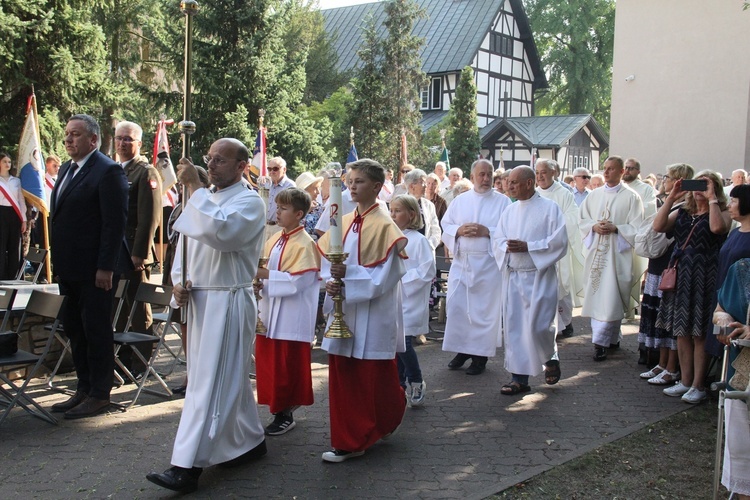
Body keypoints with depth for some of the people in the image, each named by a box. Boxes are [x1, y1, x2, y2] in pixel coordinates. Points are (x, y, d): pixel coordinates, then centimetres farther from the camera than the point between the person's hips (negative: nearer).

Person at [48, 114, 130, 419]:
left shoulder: (108, 172, -12)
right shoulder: (67, 169, 15)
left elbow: (116, 222, -17)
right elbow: (59, 217, 19)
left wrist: (105, 268, -19)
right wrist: (57, 261, 13)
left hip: (95, 269, -9)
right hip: (70, 268, 9)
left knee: (97, 331, 1)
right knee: (74, 329, 14)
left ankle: (99, 395, 12)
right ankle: (84, 388, 25)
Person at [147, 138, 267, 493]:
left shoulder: (249, 202, -10)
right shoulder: (204, 201, 14)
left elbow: (220, 231, -30)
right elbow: (184, 244, 18)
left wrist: (194, 187, -23)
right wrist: (178, 282, 1)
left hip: (228, 301, -8)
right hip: (198, 300, 8)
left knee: (210, 382, -8)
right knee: (229, 377, 16)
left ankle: (187, 466, -8)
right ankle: (250, 440, 30)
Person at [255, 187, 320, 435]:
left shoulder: (304, 244, -14)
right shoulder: (274, 240, 11)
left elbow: (298, 280, -22)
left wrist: (265, 275, -21)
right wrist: (259, 281, -3)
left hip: (291, 318, -8)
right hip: (270, 313, 8)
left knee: (287, 367, 1)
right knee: (269, 363, 12)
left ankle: (285, 415, 13)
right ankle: (280, 408, 24)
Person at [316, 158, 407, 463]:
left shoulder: (384, 226, -11)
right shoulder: (343, 223, 9)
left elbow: (387, 274, -16)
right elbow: (326, 262, 10)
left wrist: (349, 274, -23)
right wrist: (330, 282, -10)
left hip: (373, 316, -6)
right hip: (343, 312, 7)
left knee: (374, 379, 3)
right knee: (342, 377, 9)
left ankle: (385, 422, 24)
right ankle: (349, 440, 20)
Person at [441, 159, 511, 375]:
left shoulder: (503, 202, 1)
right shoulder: (459, 201, 11)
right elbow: (445, 227, 9)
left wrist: (487, 232, -17)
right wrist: (459, 230, -10)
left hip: (488, 263, -3)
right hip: (461, 261, 3)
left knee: (484, 309, 1)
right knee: (456, 306, 3)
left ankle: (480, 355, 12)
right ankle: (462, 349, 19)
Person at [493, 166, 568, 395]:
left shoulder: (549, 208, -3)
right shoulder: (509, 211, 13)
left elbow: (559, 241, -10)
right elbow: (497, 239, 11)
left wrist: (528, 246, -17)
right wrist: (507, 247, -12)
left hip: (539, 275, -5)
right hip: (512, 275, 5)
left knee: (537, 325, -9)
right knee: (513, 327, 3)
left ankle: (551, 359, 23)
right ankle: (519, 378, 12)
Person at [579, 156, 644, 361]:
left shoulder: (631, 197, -2)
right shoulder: (594, 195, 11)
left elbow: (636, 227, -4)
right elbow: (582, 219, 12)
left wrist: (615, 228, -17)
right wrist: (594, 226, -7)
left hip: (617, 253, -4)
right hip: (596, 251, 5)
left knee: (610, 298, -8)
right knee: (596, 295, 6)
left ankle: (601, 342, -5)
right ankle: (611, 338, 19)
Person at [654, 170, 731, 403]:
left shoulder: (723, 213, -1)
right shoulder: (681, 213, 12)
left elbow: (717, 227, -25)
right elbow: (658, 226, -5)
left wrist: (712, 199, -15)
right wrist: (671, 196, -5)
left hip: (704, 278, -5)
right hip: (680, 277, 5)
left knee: (700, 334, 0)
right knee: (681, 332, 10)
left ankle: (698, 385, 9)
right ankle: (685, 381, 20)